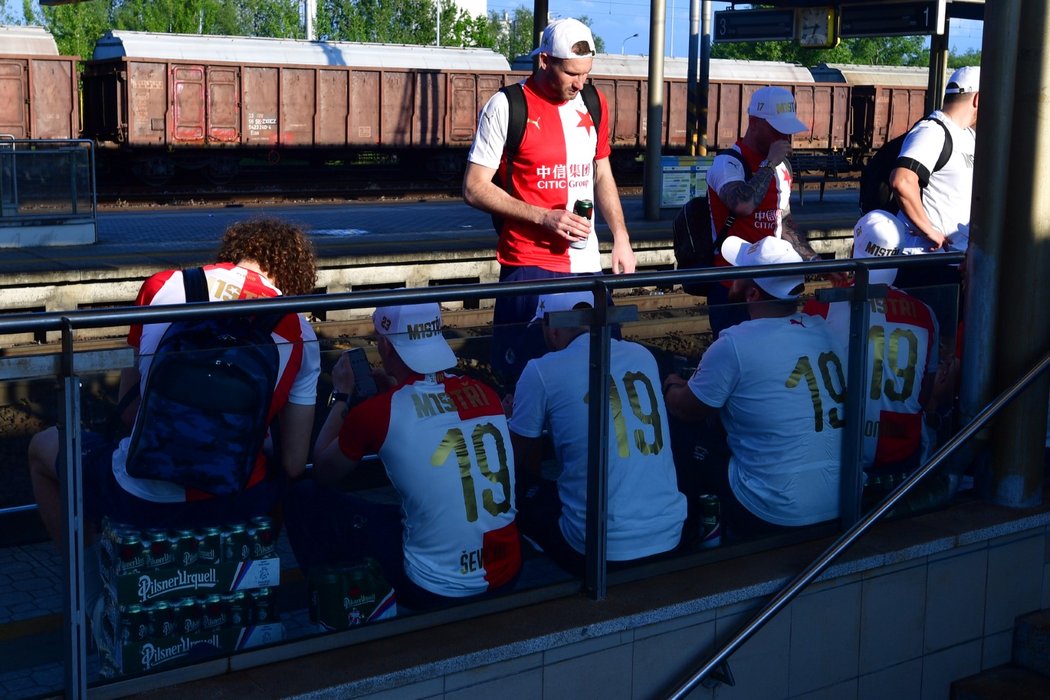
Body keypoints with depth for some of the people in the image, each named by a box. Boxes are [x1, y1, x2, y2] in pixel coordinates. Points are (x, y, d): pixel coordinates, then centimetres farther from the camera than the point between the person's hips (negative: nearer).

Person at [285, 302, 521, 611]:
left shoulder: (375, 412, -13)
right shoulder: (486, 394, 0)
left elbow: (321, 474, 7)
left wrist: (341, 394, 15)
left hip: (435, 592, -5)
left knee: (306, 498, 9)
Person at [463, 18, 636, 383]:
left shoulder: (595, 104, 9)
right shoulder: (507, 106, -8)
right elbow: (475, 188, -9)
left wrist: (621, 237, 9)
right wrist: (543, 217, -17)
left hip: (586, 263, 5)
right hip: (529, 265, -5)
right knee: (525, 373, -1)